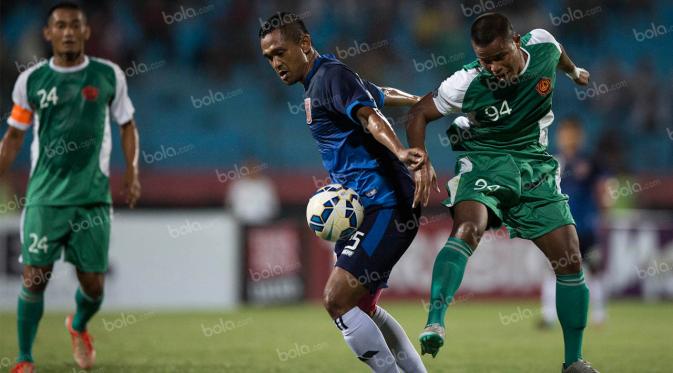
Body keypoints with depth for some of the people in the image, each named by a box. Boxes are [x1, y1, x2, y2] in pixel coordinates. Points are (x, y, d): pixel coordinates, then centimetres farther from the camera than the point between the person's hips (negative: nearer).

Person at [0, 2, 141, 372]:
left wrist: (132, 172, 2)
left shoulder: (109, 75, 2)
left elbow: (127, 125, 13)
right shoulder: (30, 80, 2)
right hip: (44, 198, -1)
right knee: (34, 277, -7)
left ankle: (78, 327, 37)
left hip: (93, 196, 1)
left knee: (93, 283, 4)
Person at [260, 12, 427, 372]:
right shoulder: (317, 83, 20)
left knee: (337, 300, -19)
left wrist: (399, 152, -44)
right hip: (362, 207, 11)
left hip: (384, 205, -11)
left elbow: (370, 115, -26)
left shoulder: (331, 75, -9)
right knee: (361, 307, 15)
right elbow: (382, 94, 36)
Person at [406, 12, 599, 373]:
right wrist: (421, 163, -20)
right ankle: (434, 323, -46)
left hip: (535, 166, 4)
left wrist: (574, 71, 41)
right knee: (467, 230, -35)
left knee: (570, 259, -4)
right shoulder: (467, 83, -16)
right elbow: (418, 114, -5)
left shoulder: (543, 46, -8)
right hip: (485, 162, -4)